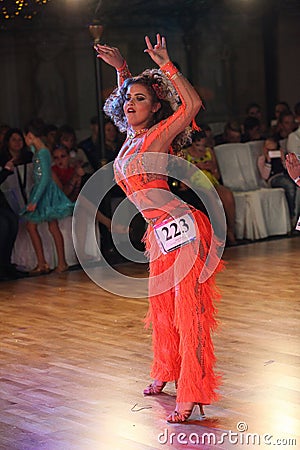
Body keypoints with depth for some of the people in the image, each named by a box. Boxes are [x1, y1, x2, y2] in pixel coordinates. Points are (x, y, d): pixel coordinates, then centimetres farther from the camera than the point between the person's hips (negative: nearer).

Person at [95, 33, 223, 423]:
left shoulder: (158, 135, -9)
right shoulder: (132, 136, 12)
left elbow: (193, 104, -24)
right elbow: (127, 97, 33)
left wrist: (165, 65, -22)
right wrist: (121, 69, 20)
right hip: (160, 232, 9)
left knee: (188, 310, -8)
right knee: (161, 306, 19)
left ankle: (190, 395, -7)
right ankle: (165, 374, 37)